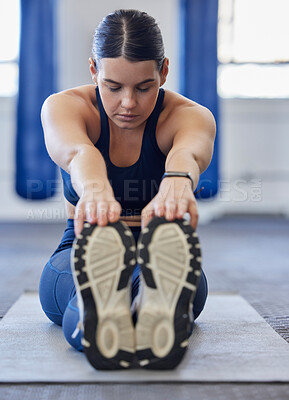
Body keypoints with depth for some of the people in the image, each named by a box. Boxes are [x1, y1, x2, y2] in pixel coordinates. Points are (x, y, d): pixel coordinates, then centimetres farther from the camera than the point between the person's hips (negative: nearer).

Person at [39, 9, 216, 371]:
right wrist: (96, 190, -61)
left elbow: (188, 152, -38)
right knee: (89, 270, -39)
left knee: (174, 267, -39)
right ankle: (96, 315, -69)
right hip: (80, 257, 0)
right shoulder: (64, 106, -10)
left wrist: (177, 183, -64)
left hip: (163, 262, 0)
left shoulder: (190, 115, -11)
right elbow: (76, 152, -36)